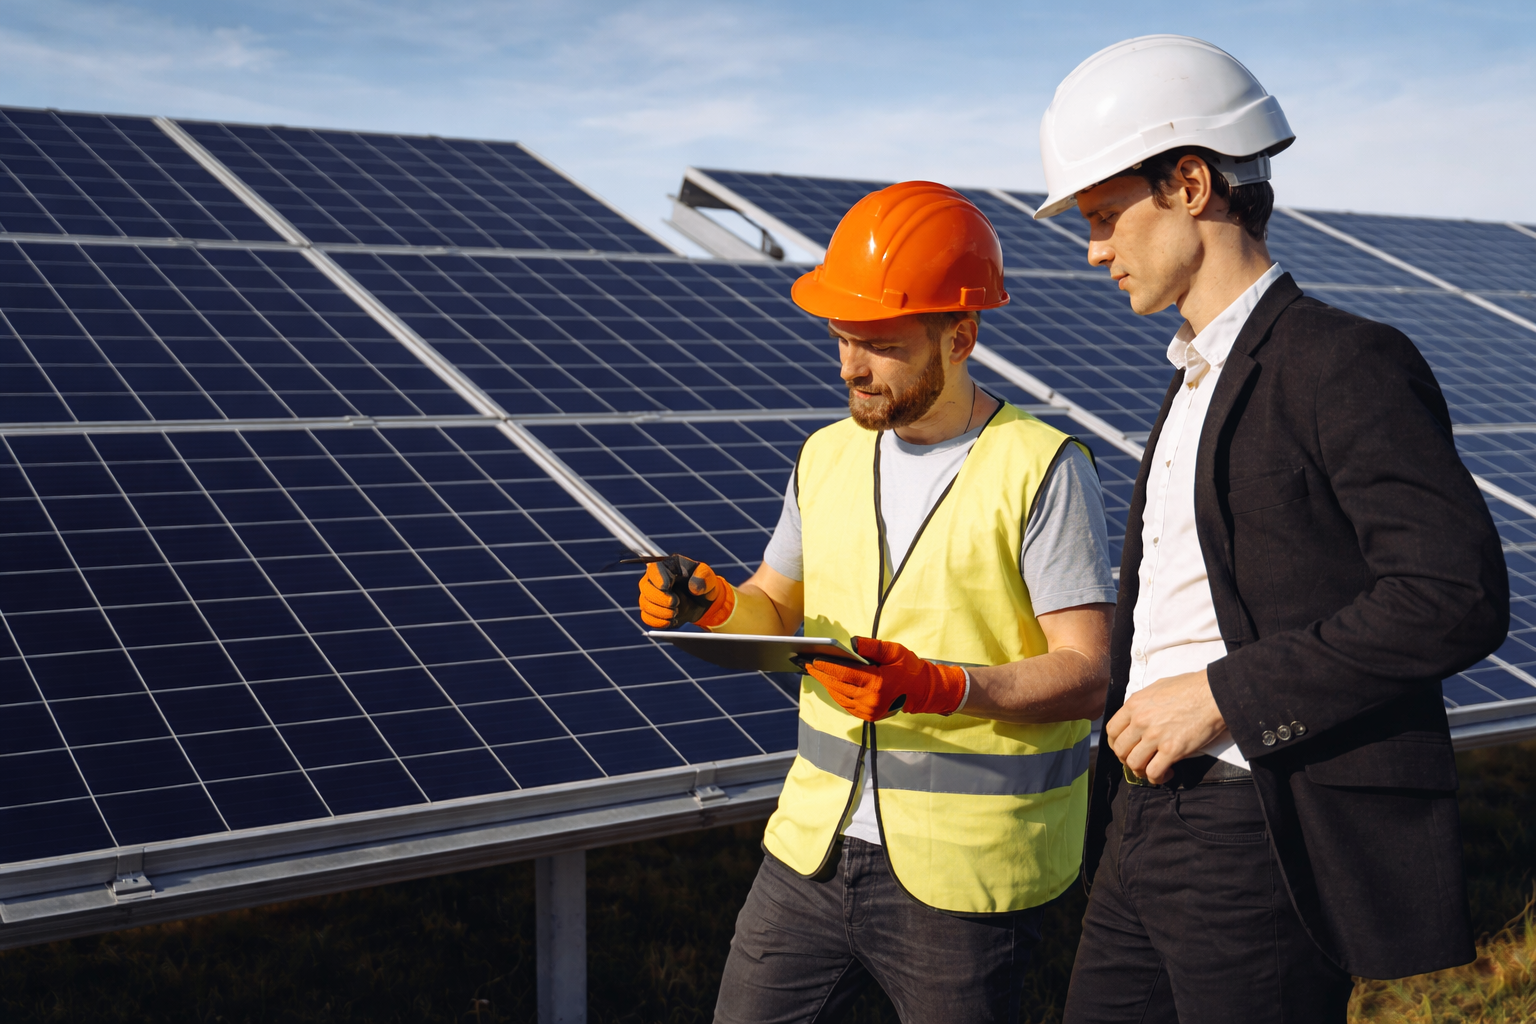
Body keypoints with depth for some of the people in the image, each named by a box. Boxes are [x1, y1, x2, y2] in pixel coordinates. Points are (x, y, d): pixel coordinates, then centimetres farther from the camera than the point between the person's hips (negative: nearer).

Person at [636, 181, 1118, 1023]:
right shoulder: (828, 455, 9)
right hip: (814, 847, 5)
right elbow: (773, 614, 18)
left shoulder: (1041, 469, -10)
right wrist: (711, 609, -4)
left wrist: (938, 686, -28)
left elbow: (1085, 675, -13)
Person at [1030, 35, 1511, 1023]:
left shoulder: (1347, 365, -11)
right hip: (1147, 833, 8)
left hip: (1260, 852, -8)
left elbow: (1458, 595, -20)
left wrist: (1223, 695, -18)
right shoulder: (1198, 380, 17)